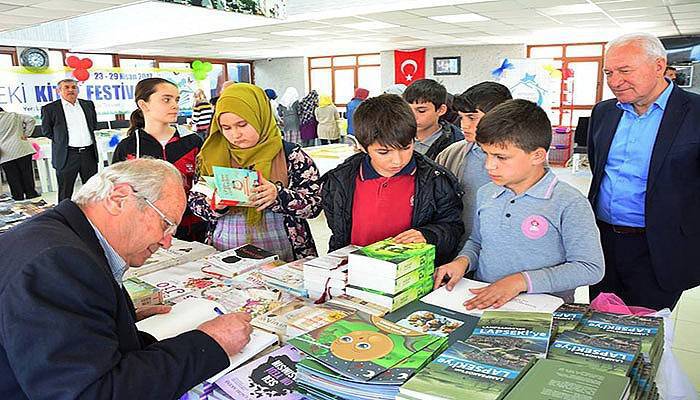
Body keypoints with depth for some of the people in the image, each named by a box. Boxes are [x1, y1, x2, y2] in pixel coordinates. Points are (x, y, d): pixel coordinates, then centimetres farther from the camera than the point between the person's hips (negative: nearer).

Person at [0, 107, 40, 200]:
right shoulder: (14, 115, 6)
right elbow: (31, 120, 1)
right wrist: (26, 134, 1)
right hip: (22, 150, 2)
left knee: (13, 177, 5)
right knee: (27, 174, 7)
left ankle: (18, 197, 9)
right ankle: (31, 193, 10)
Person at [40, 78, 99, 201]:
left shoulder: (88, 104, 9)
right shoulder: (49, 108, -2)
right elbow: (46, 130, 4)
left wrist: (84, 136, 13)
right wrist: (61, 139, 3)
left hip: (89, 153, 4)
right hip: (66, 155, -3)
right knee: (65, 191, 4)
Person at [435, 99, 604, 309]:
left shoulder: (568, 203, -8)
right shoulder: (485, 194, 10)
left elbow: (591, 268, -10)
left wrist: (522, 281, -18)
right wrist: (463, 261, 1)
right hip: (480, 303, 5)